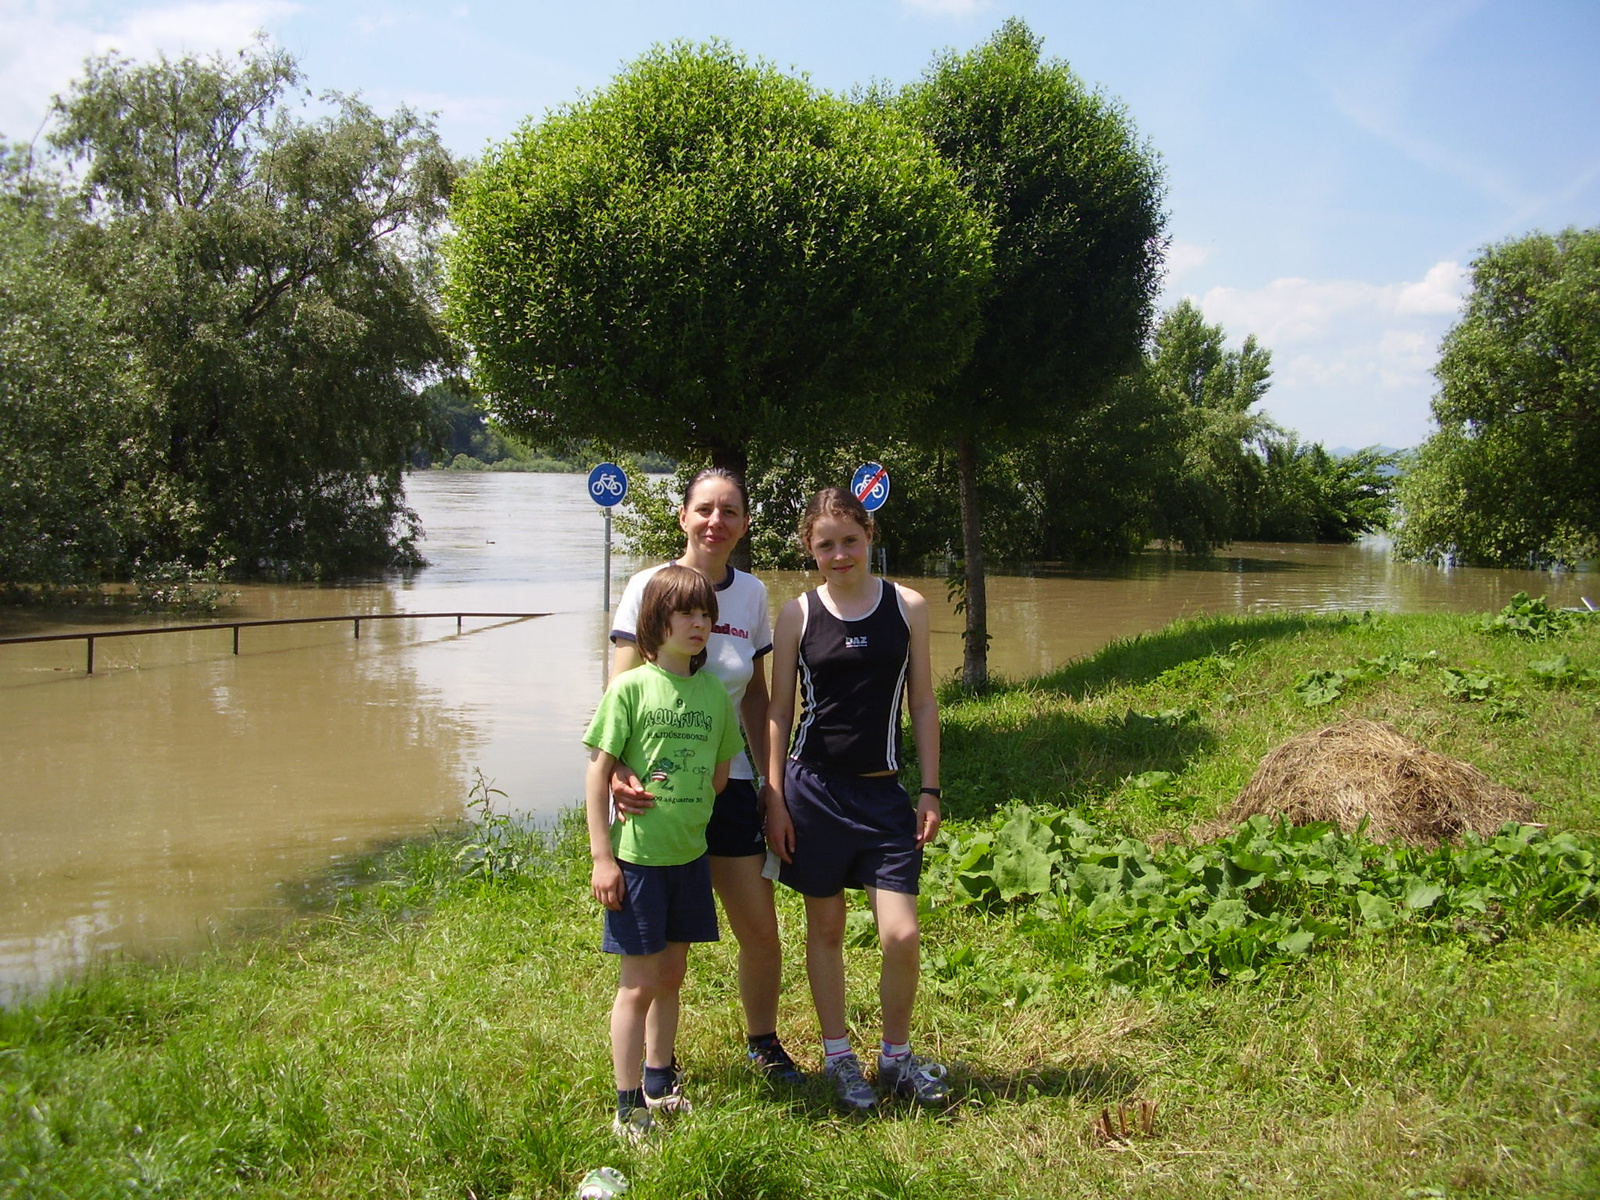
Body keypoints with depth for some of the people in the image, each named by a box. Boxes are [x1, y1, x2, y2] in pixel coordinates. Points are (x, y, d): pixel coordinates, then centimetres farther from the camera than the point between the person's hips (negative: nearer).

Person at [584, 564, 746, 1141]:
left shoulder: (714, 693, 3)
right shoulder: (630, 689, -11)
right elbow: (598, 772, -11)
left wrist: (686, 814, 1)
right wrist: (602, 857, -13)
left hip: (689, 856, 5)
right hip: (636, 857, -5)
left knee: (671, 976, 17)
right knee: (638, 983, 2)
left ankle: (659, 1083, 33)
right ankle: (629, 1109, 12)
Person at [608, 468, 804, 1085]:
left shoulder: (752, 594, 4)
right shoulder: (649, 588, -8)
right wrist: (619, 769, -31)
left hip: (727, 784, 4)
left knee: (761, 930, 6)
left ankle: (763, 1043, 31)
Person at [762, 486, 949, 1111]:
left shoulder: (907, 607, 1)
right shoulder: (798, 614, -1)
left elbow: (922, 702, 6)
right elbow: (779, 709, 3)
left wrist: (929, 791, 3)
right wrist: (774, 799, -2)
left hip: (884, 792, 1)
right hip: (813, 789, 0)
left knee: (902, 935, -5)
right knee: (825, 927, 9)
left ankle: (897, 1057, 18)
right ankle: (838, 1057, 25)